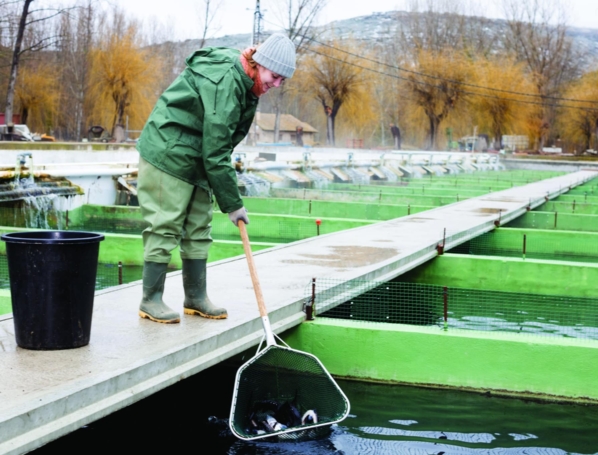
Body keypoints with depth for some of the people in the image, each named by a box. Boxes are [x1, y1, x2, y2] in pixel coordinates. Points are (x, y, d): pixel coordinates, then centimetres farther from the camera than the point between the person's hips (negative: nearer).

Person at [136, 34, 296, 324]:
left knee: (198, 229, 10)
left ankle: (196, 298, 18)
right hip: (167, 156, -10)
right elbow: (215, 151, -26)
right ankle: (150, 300, 1)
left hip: (197, 161, 10)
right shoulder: (224, 82, -26)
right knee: (165, 227, -7)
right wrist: (232, 204, -21)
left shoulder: (245, 82, 5)